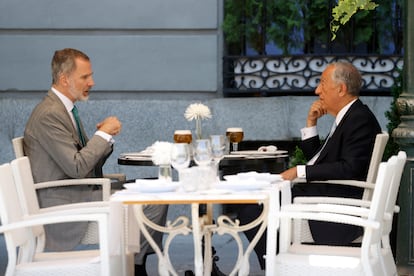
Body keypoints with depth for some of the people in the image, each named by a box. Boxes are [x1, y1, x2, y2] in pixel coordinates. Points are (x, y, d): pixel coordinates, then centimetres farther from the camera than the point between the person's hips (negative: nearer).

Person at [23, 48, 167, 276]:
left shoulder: (65, 109, 15)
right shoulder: (49, 115, -17)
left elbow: (90, 163, 17)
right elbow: (77, 167, -23)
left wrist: (106, 137, -1)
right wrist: (103, 134, -12)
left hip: (82, 193, 10)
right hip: (64, 203, -10)